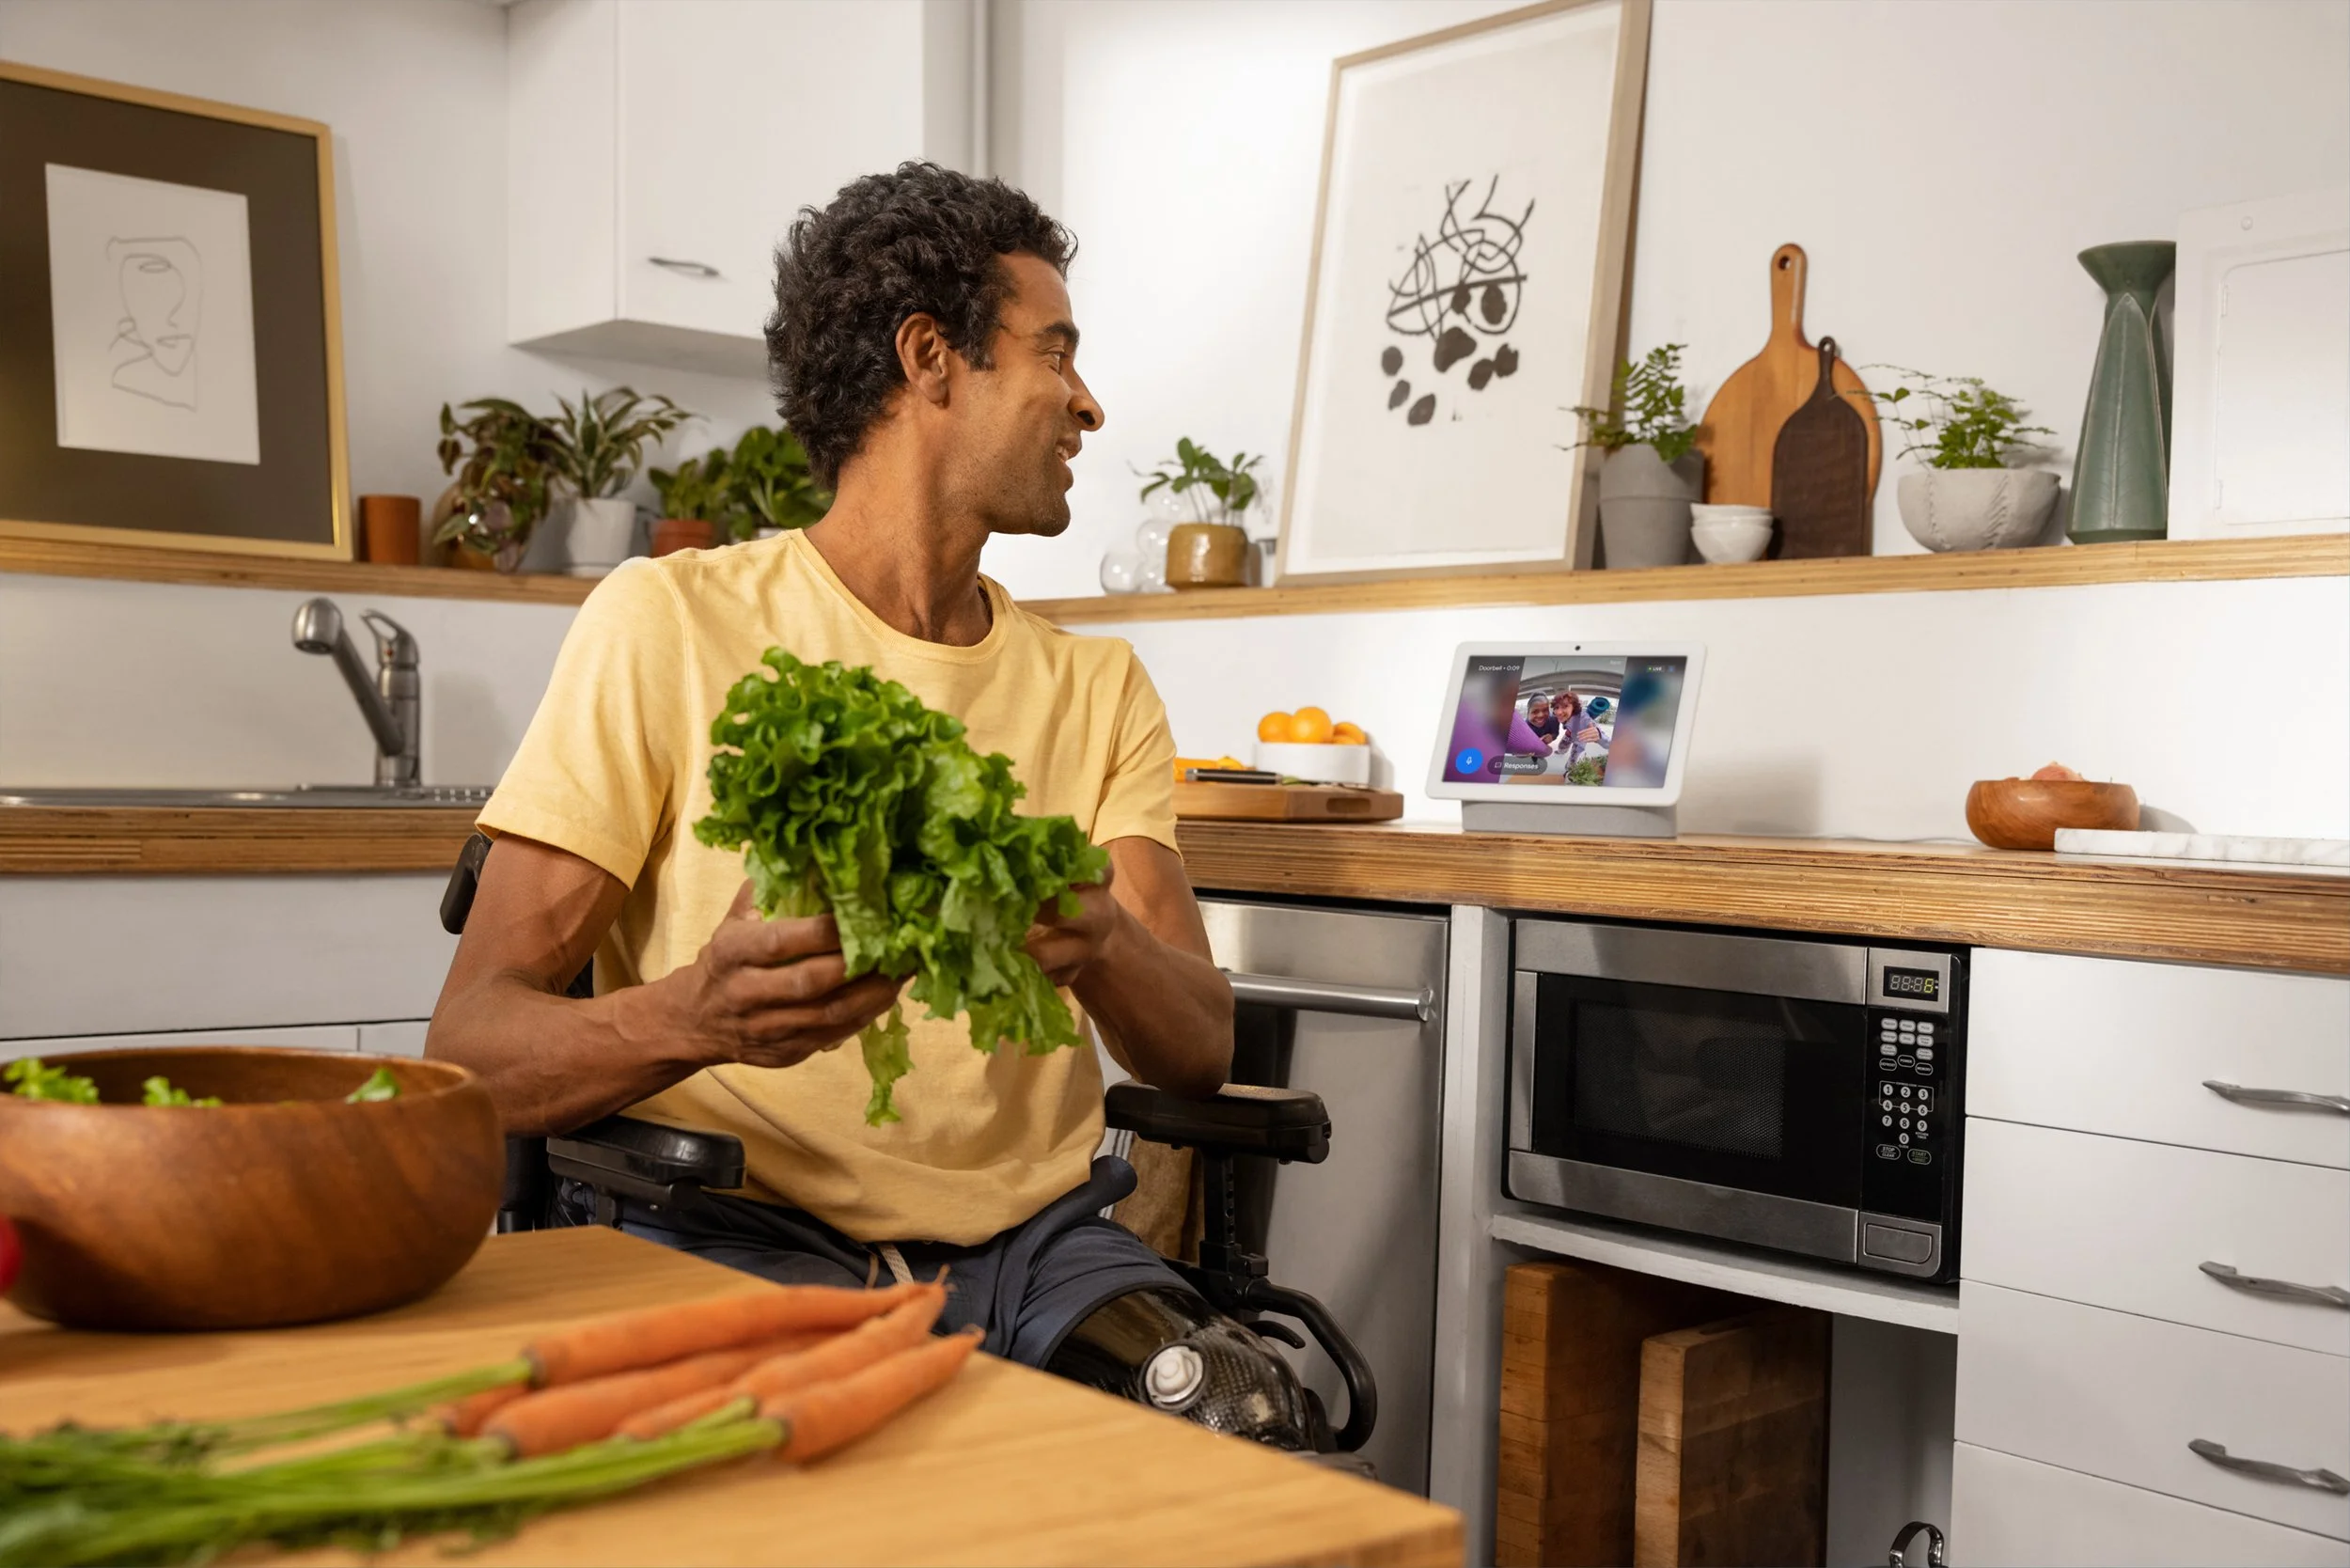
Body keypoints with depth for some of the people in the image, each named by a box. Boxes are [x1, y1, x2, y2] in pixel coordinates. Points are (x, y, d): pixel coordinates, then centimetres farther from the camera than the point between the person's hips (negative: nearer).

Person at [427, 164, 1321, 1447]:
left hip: (1029, 1238, 4)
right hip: (737, 1233, -3)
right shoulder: (667, 621, -3)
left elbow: (1200, 1048, 0)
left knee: (1255, 1436, -25)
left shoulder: (1098, 689, 12)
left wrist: (1100, 943, -24)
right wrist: (695, 1017, -30)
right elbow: (472, 1044, -8)